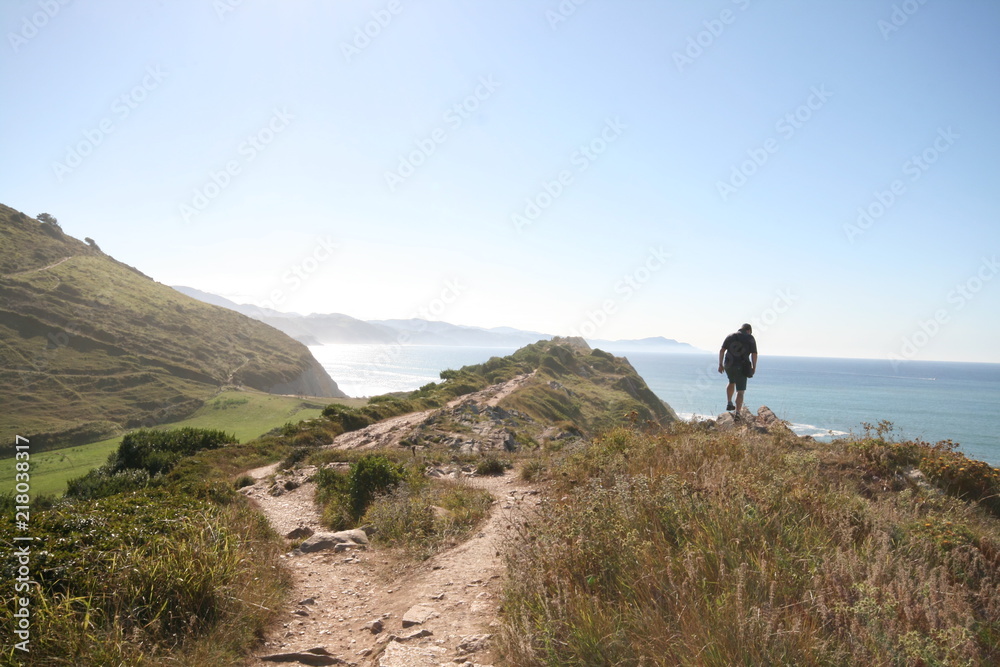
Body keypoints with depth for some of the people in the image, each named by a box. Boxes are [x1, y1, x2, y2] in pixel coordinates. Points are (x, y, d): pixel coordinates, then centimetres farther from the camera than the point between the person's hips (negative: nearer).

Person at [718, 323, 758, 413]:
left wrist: (720, 365, 4)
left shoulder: (730, 336, 9)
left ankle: (729, 403, 24)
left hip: (728, 365, 3)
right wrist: (754, 367, 4)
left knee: (732, 382, 32)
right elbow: (754, 354, -6)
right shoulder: (750, 338, 1)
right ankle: (737, 414, -7)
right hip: (741, 367, -3)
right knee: (740, 391, 3)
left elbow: (722, 350, 1)